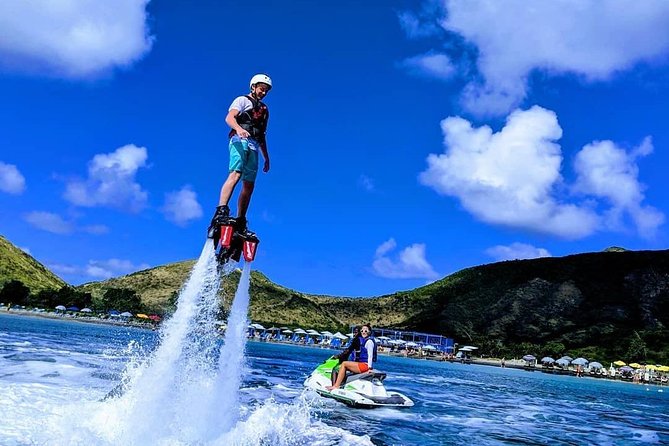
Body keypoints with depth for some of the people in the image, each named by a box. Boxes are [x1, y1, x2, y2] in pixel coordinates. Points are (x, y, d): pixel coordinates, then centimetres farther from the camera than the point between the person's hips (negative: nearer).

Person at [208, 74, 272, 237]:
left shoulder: (264, 110, 30)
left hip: (254, 146, 7)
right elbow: (229, 117, -9)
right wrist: (238, 128, -30)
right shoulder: (243, 100, 10)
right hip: (240, 140, -7)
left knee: (249, 185, 0)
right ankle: (221, 211, -40)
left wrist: (266, 157, 25)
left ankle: (240, 222, 3)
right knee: (235, 174, -28)